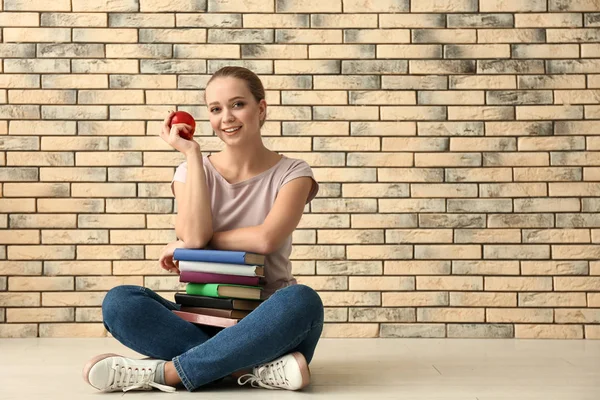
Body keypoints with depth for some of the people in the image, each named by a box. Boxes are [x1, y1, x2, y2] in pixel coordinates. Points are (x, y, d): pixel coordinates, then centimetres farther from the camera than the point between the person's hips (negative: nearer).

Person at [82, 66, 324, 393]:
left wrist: (193, 243, -7)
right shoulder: (193, 170, 8)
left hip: (267, 321, -2)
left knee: (302, 300, -36)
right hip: (204, 319, 2)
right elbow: (193, 235, -12)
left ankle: (164, 372, -28)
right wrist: (192, 153, -9)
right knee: (119, 302, -23)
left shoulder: (291, 172, 2)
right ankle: (259, 371, -30)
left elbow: (265, 238, -15)